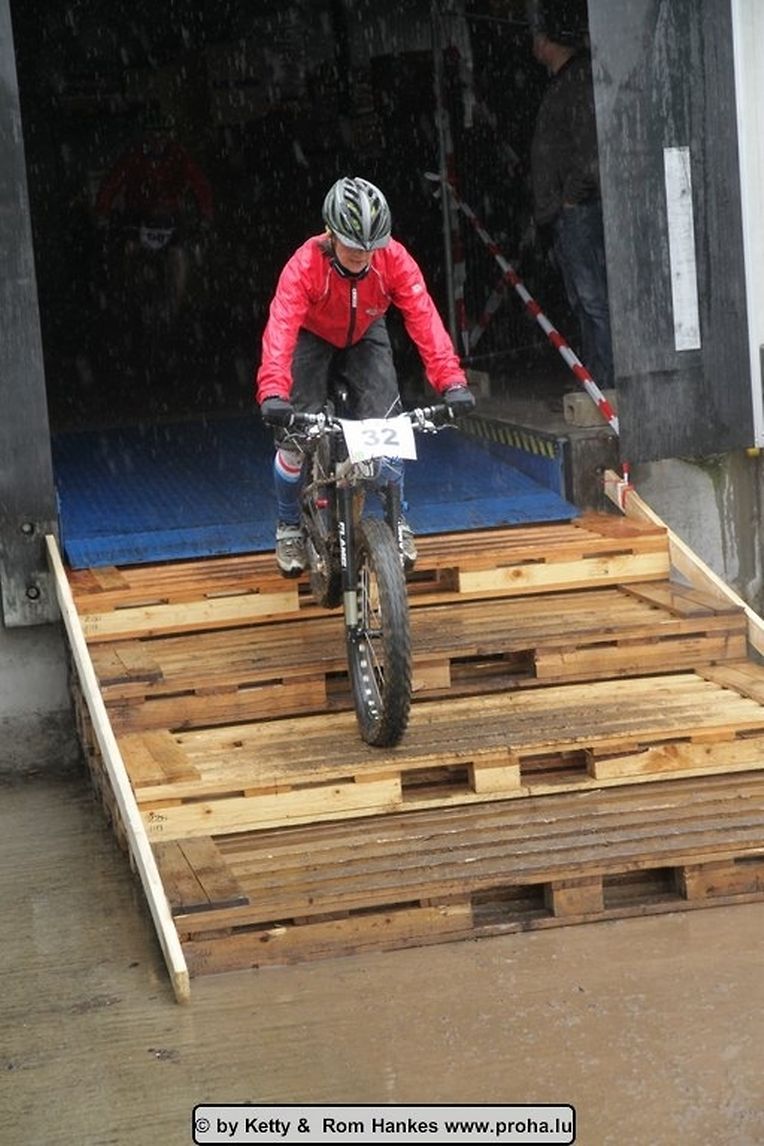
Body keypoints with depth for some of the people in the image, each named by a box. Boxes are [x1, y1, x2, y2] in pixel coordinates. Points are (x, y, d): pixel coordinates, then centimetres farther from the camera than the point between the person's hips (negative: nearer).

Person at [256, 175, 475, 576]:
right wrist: (272, 392, -62)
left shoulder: (394, 260, -31)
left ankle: (396, 521, 6)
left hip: (365, 335, 2)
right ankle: (289, 528, 12)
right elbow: (280, 328, -46)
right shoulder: (305, 265, -36)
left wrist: (451, 380, -50)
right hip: (312, 336, -2)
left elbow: (424, 317, -37)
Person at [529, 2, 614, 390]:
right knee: (583, 302, 12)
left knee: (594, 299, -11)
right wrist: (547, 207, 19)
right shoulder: (562, 82, 20)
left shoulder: (580, 79, -12)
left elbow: (591, 150, -20)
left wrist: (573, 196, -15)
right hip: (563, 214, 11)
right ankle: (593, 383, 16)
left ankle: (608, 385, -12)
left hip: (578, 209, -11)